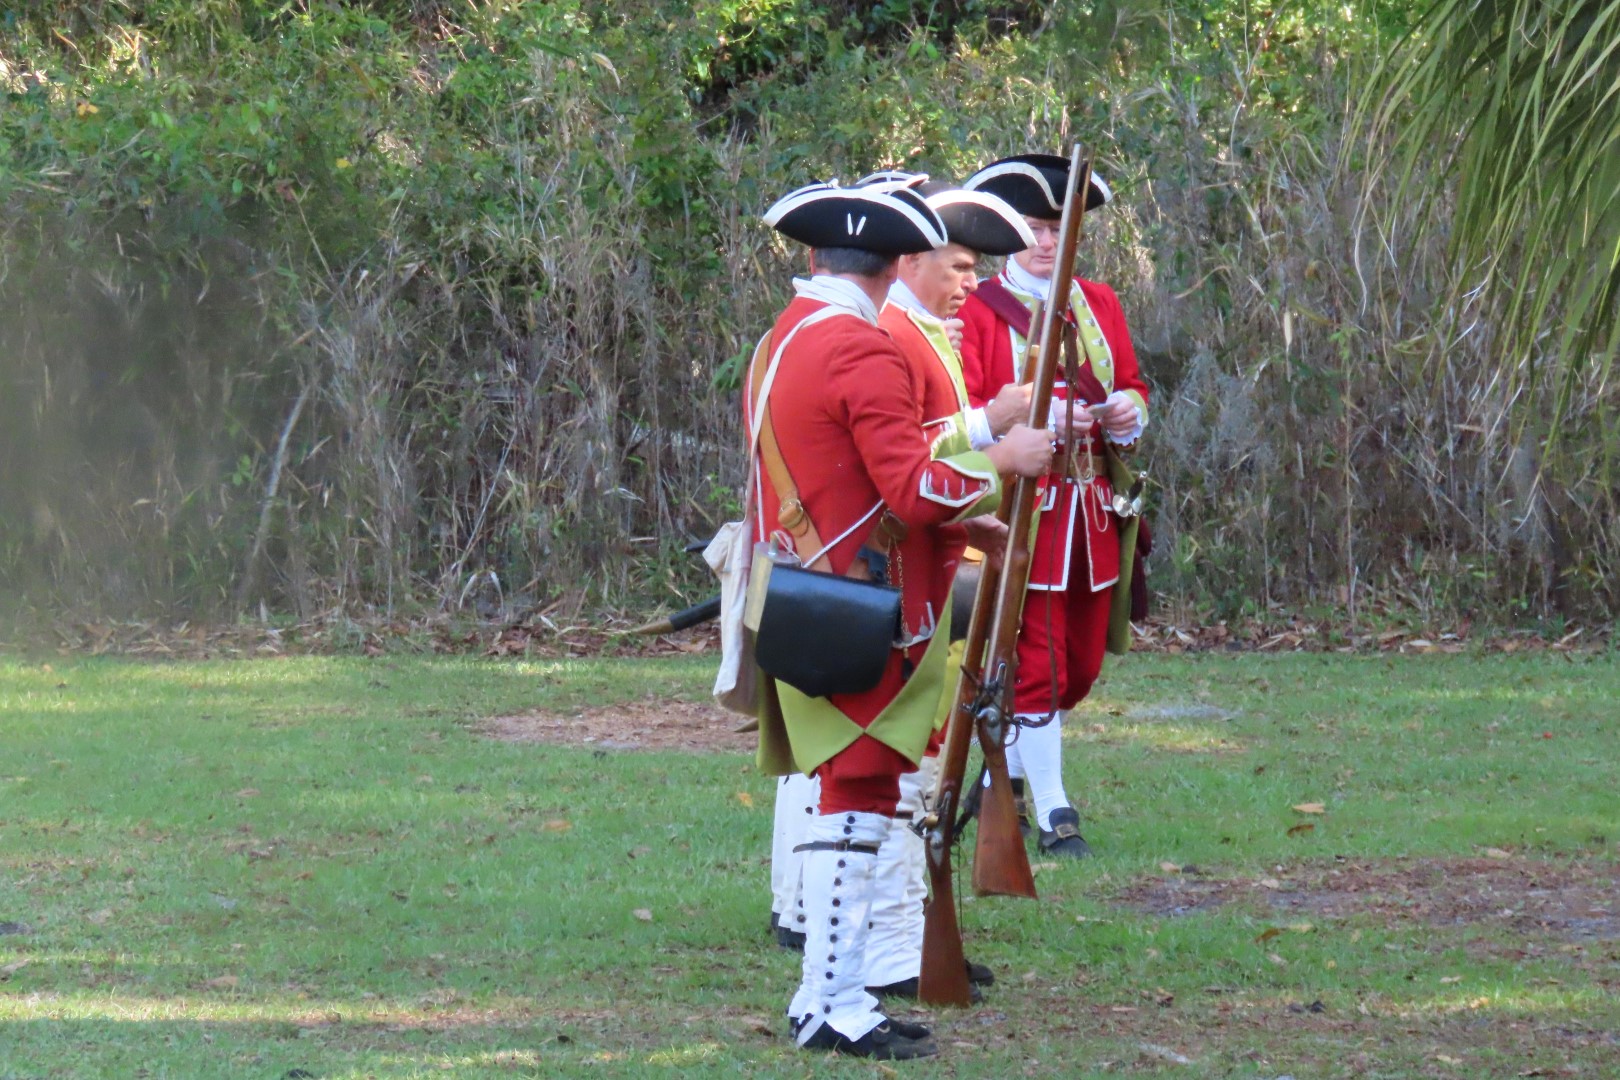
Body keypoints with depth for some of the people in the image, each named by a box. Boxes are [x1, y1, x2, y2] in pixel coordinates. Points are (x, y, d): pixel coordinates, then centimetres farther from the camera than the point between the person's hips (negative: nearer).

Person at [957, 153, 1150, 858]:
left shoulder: (1100, 304, 13)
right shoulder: (976, 311, -5)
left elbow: (1132, 386, 21)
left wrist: (1128, 410, -3)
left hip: (1090, 510, 6)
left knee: (1081, 663, 12)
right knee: (1035, 662, -5)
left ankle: (1011, 770, 32)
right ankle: (1052, 814, -1)